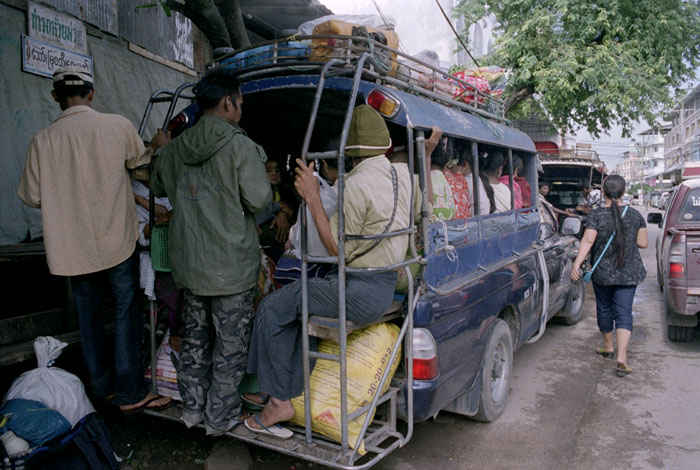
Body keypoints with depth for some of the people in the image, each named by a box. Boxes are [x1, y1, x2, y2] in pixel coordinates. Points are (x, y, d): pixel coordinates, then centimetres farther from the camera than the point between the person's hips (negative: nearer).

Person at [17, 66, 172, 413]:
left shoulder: (42, 141, -6)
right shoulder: (118, 126, -9)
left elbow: (31, 196, 3)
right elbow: (140, 160, 10)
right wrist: (157, 145, 31)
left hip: (73, 246, 3)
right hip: (117, 241, -2)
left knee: (88, 315, 16)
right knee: (126, 312, 5)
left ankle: (101, 385, 28)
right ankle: (130, 393, 10)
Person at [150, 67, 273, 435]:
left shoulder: (175, 147, 6)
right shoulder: (239, 146, -14)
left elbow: (157, 187, 22)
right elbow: (259, 200, -15)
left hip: (188, 262, 6)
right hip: (231, 264, -6)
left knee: (195, 336, 20)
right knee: (230, 343, 8)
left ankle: (192, 408, 32)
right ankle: (221, 417, 19)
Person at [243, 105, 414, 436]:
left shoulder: (356, 185, -20)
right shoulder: (402, 177, 5)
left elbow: (338, 250, -17)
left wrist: (313, 198, -14)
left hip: (359, 293, -9)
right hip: (387, 287, 9)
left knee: (272, 308, 3)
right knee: (301, 302, 25)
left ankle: (279, 400, 13)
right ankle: (290, 390, 29)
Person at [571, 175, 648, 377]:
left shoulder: (596, 215, -11)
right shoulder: (635, 214, -1)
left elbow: (587, 241, -21)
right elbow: (643, 243, 4)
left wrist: (577, 264, -25)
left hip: (603, 272, -2)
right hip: (629, 273, 2)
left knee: (604, 309, 17)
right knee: (624, 312, 2)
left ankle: (608, 346, 35)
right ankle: (621, 357, -9)